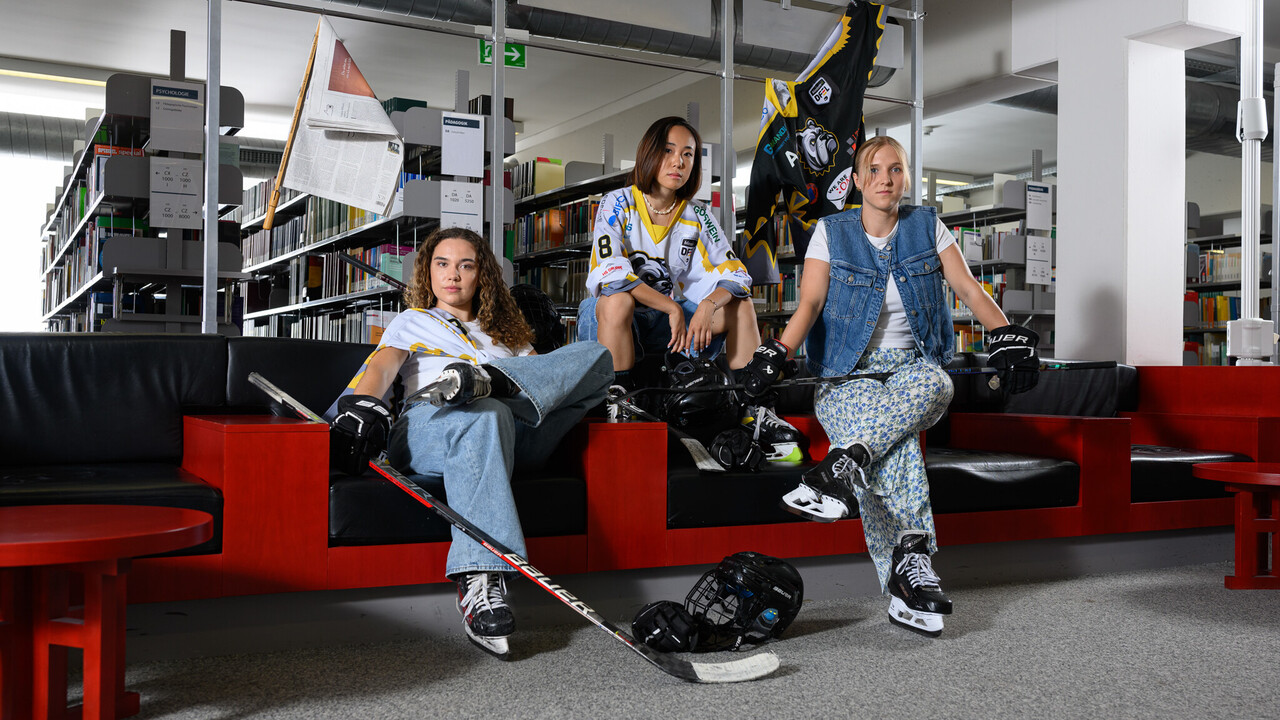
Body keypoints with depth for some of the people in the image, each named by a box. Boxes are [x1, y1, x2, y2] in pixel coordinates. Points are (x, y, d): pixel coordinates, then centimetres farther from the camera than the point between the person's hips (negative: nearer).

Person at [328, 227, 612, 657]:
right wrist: (362, 406, -17)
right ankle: (479, 583, -55)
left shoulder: (507, 332, 37)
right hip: (426, 429, -3)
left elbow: (543, 372, 21)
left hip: (517, 437, 3)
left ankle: (490, 377, -34)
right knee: (485, 416, -43)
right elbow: (382, 366, 7)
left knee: (596, 356, -12)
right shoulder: (412, 322, 28)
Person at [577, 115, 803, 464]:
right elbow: (610, 273, -22)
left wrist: (708, 305, -27)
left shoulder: (697, 216, 5)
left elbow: (735, 274, -5)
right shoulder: (617, 204, -6)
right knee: (618, 299, -36)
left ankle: (754, 412, -14)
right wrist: (672, 307, -27)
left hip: (668, 329, 4)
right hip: (609, 325, -4)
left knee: (739, 305, -12)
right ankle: (619, 410, -31)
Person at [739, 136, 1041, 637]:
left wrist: (1006, 335, -21)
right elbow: (809, 302, -8)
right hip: (848, 376, -2)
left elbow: (968, 288, -2)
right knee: (898, 445, -33)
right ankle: (912, 567, -37)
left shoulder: (927, 227, 8)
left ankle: (843, 467, -48)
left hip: (915, 369, 2)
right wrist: (777, 352, -27)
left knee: (932, 384, -38)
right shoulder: (831, 232, 3)